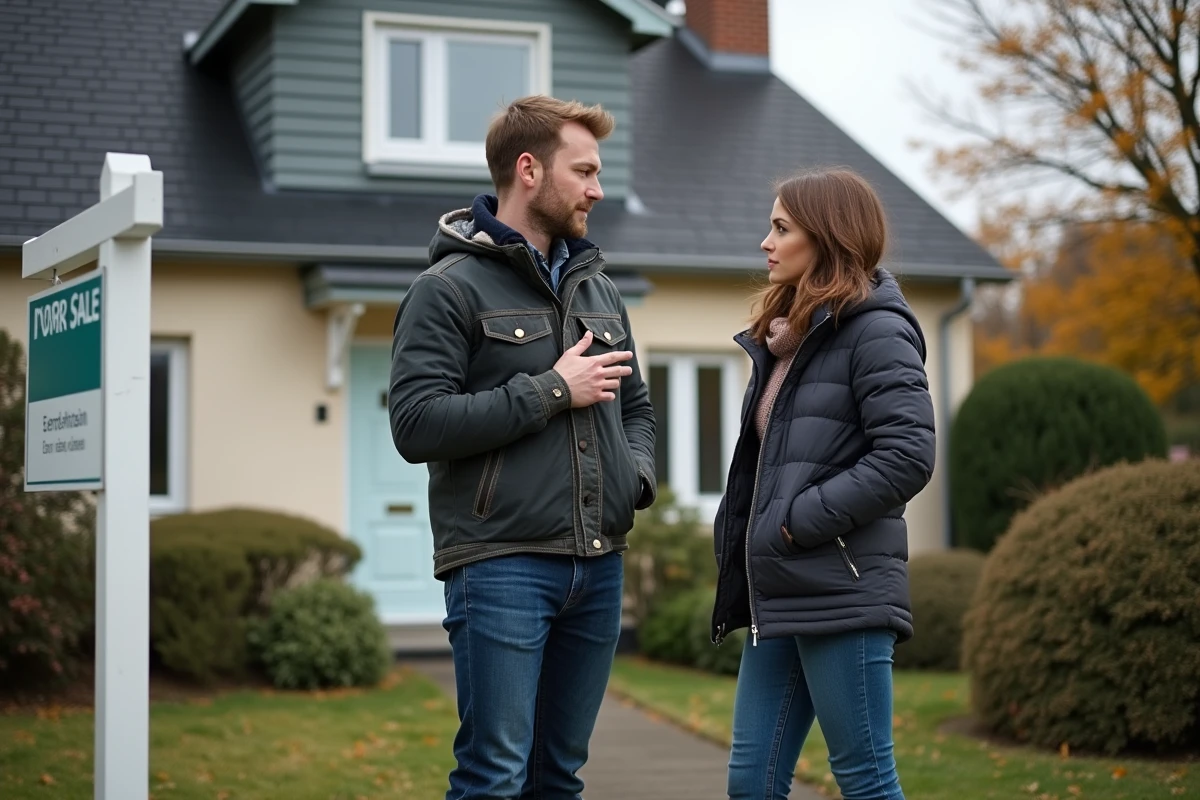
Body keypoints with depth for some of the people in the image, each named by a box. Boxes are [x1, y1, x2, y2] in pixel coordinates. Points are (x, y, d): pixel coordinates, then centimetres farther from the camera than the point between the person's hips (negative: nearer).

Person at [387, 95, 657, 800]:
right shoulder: (449, 289, -4)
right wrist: (552, 390, -14)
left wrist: (638, 472, 5)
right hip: (501, 564, -6)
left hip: (598, 564, 7)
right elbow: (417, 424, -15)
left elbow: (636, 404, 27)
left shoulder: (598, 288, 17)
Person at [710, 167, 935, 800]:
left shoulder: (875, 330, -7)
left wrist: (801, 519, -16)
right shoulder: (785, 335, 19)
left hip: (842, 594, -9)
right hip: (780, 597, 9)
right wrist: (737, 538, 10)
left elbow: (908, 456, -18)